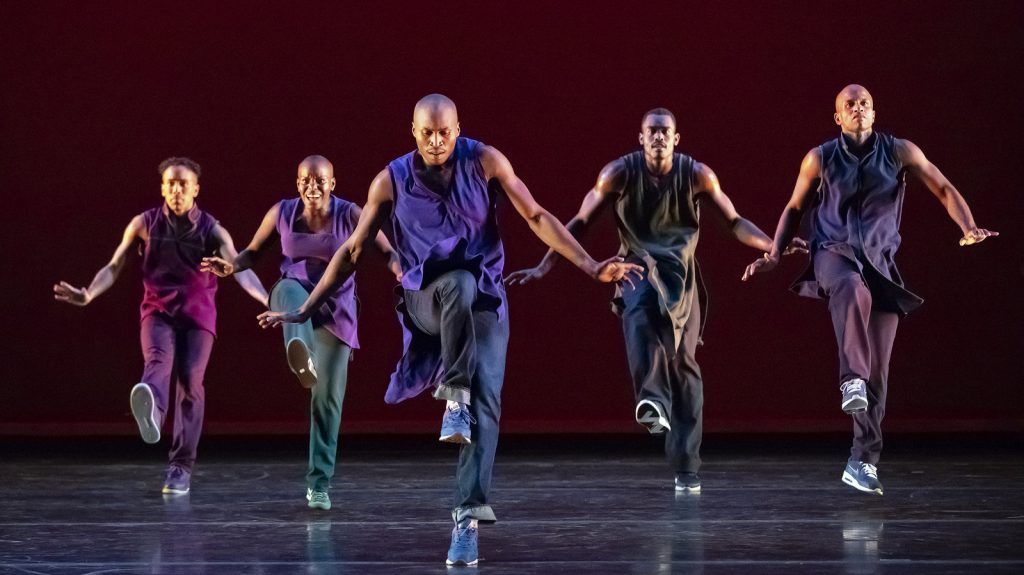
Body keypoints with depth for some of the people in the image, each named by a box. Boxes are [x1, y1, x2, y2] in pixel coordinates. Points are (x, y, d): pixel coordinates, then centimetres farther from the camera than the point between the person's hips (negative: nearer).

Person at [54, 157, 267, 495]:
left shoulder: (212, 230, -3)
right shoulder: (145, 224, 0)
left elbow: (239, 268, -16)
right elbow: (114, 266, 0)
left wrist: (267, 300, -33)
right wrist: (88, 295, -18)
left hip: (198, 314, 0)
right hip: (158, 311, 0)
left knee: (190, 381, -9)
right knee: (158, 362, -28)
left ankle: (182, 467, 0)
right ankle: (151, 412, -64)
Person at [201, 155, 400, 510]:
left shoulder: (349, 215, -8)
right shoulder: (282, 213, -2)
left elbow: (388, 253, -11)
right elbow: (253, 252, 7)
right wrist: (232, 266, -15)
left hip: (336, 313, 0)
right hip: (296, 297, 0)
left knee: (328, 399, -2)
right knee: (290, 288, -39)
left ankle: (319, 484, 11)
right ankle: (301, 354, -72)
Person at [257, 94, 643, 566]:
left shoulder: (484, 162, -5)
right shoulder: (391, 181, -3)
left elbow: (536, 217, -4)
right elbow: (352, 250, 4)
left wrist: (590, 267, -13)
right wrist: (303, 311, 2)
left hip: (484, 300, 1)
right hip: (426, 299, -1)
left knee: (486, 404, -18)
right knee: (458, 283, -39)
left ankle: (467, 518, -21)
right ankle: (454, 396, -30)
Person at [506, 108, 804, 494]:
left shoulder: (697, 175, -6)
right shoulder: (620, 172, -9)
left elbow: (735, 221, 0)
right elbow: (580, 222, -3)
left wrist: (774, 247, -16)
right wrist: (543, 267, -9)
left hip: (680, 272, 1)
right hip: (638, 266, -1)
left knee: (684, 361, -1)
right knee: (641, 315, -38)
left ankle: (686, 469, 3)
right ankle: (653, 399, -52)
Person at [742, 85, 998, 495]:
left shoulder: (898, 152, 3)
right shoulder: (820, 159, 3)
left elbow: (944, 190, 5)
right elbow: (795, 208, 15)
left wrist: (969, 229, -12)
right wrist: (774, 253, 3)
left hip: (879, 261, 2)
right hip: (833, 251, -1)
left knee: (878, 366, -2)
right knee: (852, 289, -42)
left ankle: (864, 461, 5)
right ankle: (852, 381, -50)